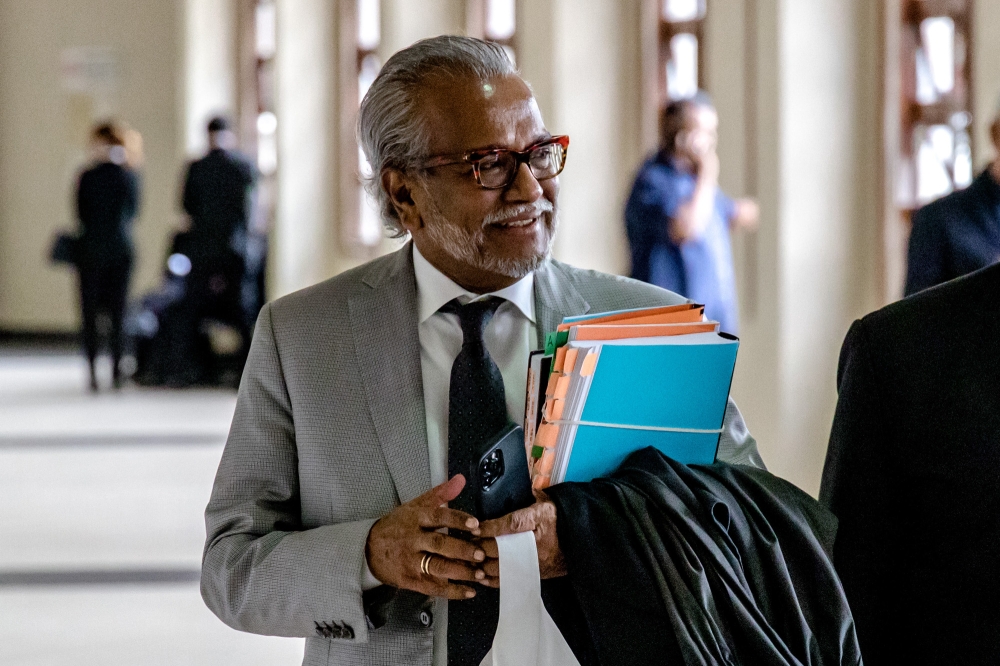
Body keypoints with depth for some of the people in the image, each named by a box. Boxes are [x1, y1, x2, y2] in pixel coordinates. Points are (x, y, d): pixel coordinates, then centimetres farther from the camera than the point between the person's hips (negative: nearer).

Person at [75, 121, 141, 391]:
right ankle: (116, 370, 5)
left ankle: (93, 371, -1)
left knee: (90, 311, 4)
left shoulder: (88, 177, -10)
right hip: (122, 248, 3)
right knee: (118, 311, 8)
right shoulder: (130, 176, -1)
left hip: (93, 247, -3)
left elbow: (82, 214, -2)